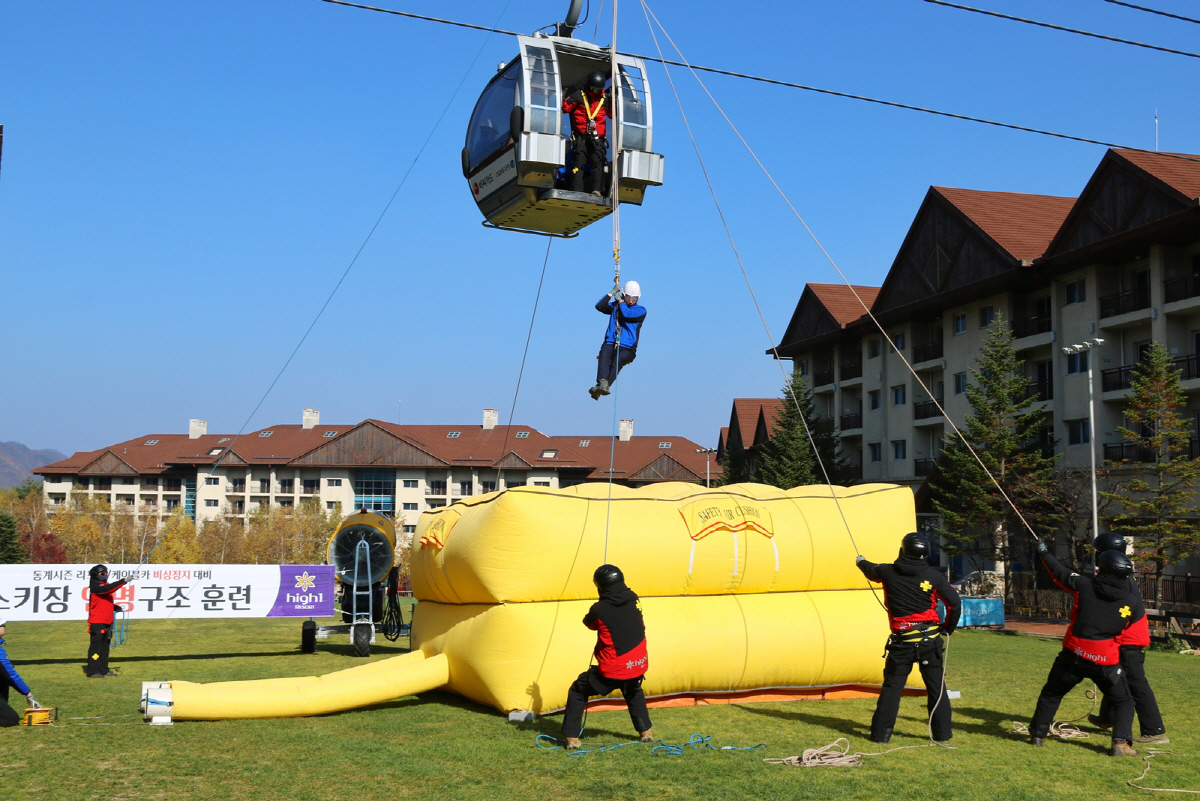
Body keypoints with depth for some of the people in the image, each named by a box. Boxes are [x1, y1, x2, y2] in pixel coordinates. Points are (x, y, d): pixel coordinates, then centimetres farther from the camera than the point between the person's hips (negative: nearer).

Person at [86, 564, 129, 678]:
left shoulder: (103, 585, 19)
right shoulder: (95, 586, -9)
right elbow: (108, 588, -27)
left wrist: (115, 607, 8)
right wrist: (123, 581, -29)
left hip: (107, 622, 9)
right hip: (97, 623, -9)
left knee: (105, 647, 11)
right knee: (96, 646, -8)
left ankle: (103, 670, 17)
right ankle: (92, 671, -6)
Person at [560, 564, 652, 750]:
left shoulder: (599, 609, -14)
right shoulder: (634, 600, -1)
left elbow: (588, 623, 6)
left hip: (611, 671, -5)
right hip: (637, 665, 5)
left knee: (577, 691, 13)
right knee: (634, 691, 37)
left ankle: (572, 737, 6)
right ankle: (645, 731, 34)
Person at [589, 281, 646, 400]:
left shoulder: (641, 310, 7)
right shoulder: (615, 306, 18)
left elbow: (627, 314, -11)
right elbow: (599, 306, 3)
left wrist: (620, 300, 3)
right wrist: (611, 293, 2)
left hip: (627, 348, -2)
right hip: (610, 343, 2)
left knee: (618, 360, -32)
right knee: (604, 355, -31)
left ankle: (601, 387, -48)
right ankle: (603, 383, -52)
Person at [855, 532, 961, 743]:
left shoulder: (888, 572, -1)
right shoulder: (933, 576, -3)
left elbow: (871, 571, 22)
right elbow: (955, 603, -4)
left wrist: (861, 561, 45)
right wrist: (948, 629, 12)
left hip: (902, 642, 0)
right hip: (930, 641, 0)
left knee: (891, 686, 7)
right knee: (936, 687, 9)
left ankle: (880, 733, 7)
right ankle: (942, 733, 13)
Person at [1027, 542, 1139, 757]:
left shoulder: (1085, 585, -7)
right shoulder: (1133, 603, -3)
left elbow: (1059, 573, 7)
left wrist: (1043, 552, 24)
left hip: (1073, 656, 0)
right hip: (1106, 660, 0)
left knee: (1050, 694, 21)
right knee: (1123, 702, 15)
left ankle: (1037, 733, 28)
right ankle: (1120, 742, -3)